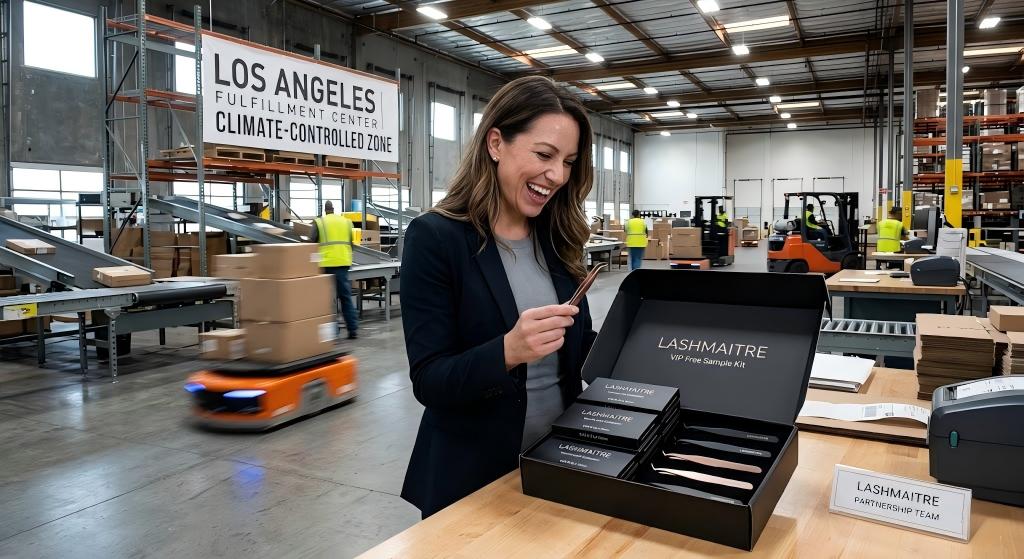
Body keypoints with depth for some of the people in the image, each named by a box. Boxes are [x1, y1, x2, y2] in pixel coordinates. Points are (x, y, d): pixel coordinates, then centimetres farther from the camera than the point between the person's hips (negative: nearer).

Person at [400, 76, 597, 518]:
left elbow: (578, 347, 7)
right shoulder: (435, 237, -15)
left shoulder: (556, 237, 1)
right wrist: (508, 351, -33)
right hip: (474, 478, -5)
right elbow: (429, 382, -18)